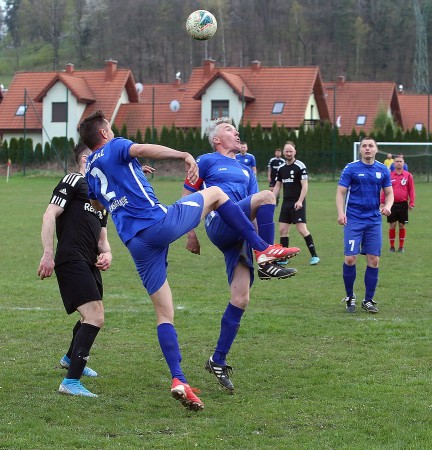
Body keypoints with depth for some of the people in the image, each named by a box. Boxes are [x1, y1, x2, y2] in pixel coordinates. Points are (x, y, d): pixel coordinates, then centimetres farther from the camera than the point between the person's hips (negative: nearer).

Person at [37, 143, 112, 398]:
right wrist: (48, 254, -18)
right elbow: (50, 216, -10)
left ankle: (70, 358, 56)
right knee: (95, 319, -20)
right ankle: (71, 382, -20)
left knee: (92, 317, 28)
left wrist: (106, 253, 3)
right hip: (71, 260, -10)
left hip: (89, 263, 10)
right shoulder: (73, 182, -3)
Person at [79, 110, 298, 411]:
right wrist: (184, 155, -29)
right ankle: (263, 250, 6)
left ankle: (178, 380, -5)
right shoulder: (114, 148, 4)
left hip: (136, 244, 6)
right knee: (215, 193, 16)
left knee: (164, 314, 9)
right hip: (160, 223, -6)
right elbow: (143, 149, -20)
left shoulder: (89, 170, 23)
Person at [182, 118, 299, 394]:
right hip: (220, 224, -6)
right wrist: (191, 233, 4)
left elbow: (255, 209, 28)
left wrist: (260, 237, 13)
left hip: (239, 235, 6)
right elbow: (187, 197, 11)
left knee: (241, 299, -6)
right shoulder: (207, 161, 13)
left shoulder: (246, 170, 31)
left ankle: (218, 361, 3)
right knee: (267, 195, -27)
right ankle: (267, 263, -26)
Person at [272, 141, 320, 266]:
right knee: (283, 229, 4)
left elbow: (305, 185, -12)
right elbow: (277, 186, 18)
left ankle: (314, 255, -5)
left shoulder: (300, 166, -8)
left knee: (302, 229, -12)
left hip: (297, 203, -6)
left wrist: (300, 201, -22)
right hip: (286, 202, 7)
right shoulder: (281, 168, 11)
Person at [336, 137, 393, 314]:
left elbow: (389, 193, 13)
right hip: (354, 220, -3)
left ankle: (368, 300, 12)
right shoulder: (351, 168, -2)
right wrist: (341, 212, -17)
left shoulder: (382, 170, 7)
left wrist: (387, 206, -8)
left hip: (374, 220, 3)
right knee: (350, 258, -10)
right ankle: (349, 297, 9)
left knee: (373, 260, 1)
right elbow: (341, 192, -2)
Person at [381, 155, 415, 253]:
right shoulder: (389, 175, 2)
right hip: (392, 204, 0)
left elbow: (411, 190, 3)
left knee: (402, 225, 6)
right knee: (392, 225, 2)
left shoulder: (408, 175, 1)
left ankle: (401, 246, 16)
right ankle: (392, 246, 14)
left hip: (403, 204, 0)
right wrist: (382, 202, 0)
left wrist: (411, 203, -2)